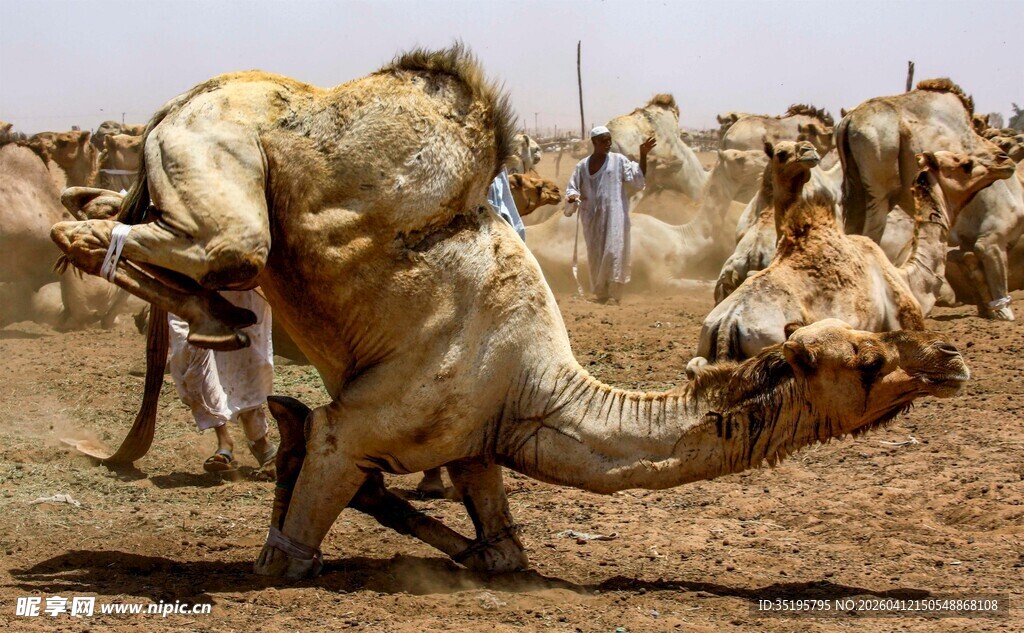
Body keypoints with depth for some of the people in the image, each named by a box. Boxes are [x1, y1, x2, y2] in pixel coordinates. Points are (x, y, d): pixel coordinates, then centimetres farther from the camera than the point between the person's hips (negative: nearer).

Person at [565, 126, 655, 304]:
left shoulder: (619, 160, 0)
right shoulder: (583, 166, 6)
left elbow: (639, 177, -5)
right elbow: (573, 189, 7)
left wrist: (643, 155, -16)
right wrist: (572, 196, -16)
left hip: (614, 217, -3)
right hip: (592, 218, 3)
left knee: (614, 252, -10)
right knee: (596, 255, 8)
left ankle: (614, 294, -10)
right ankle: (600, 293, 18)